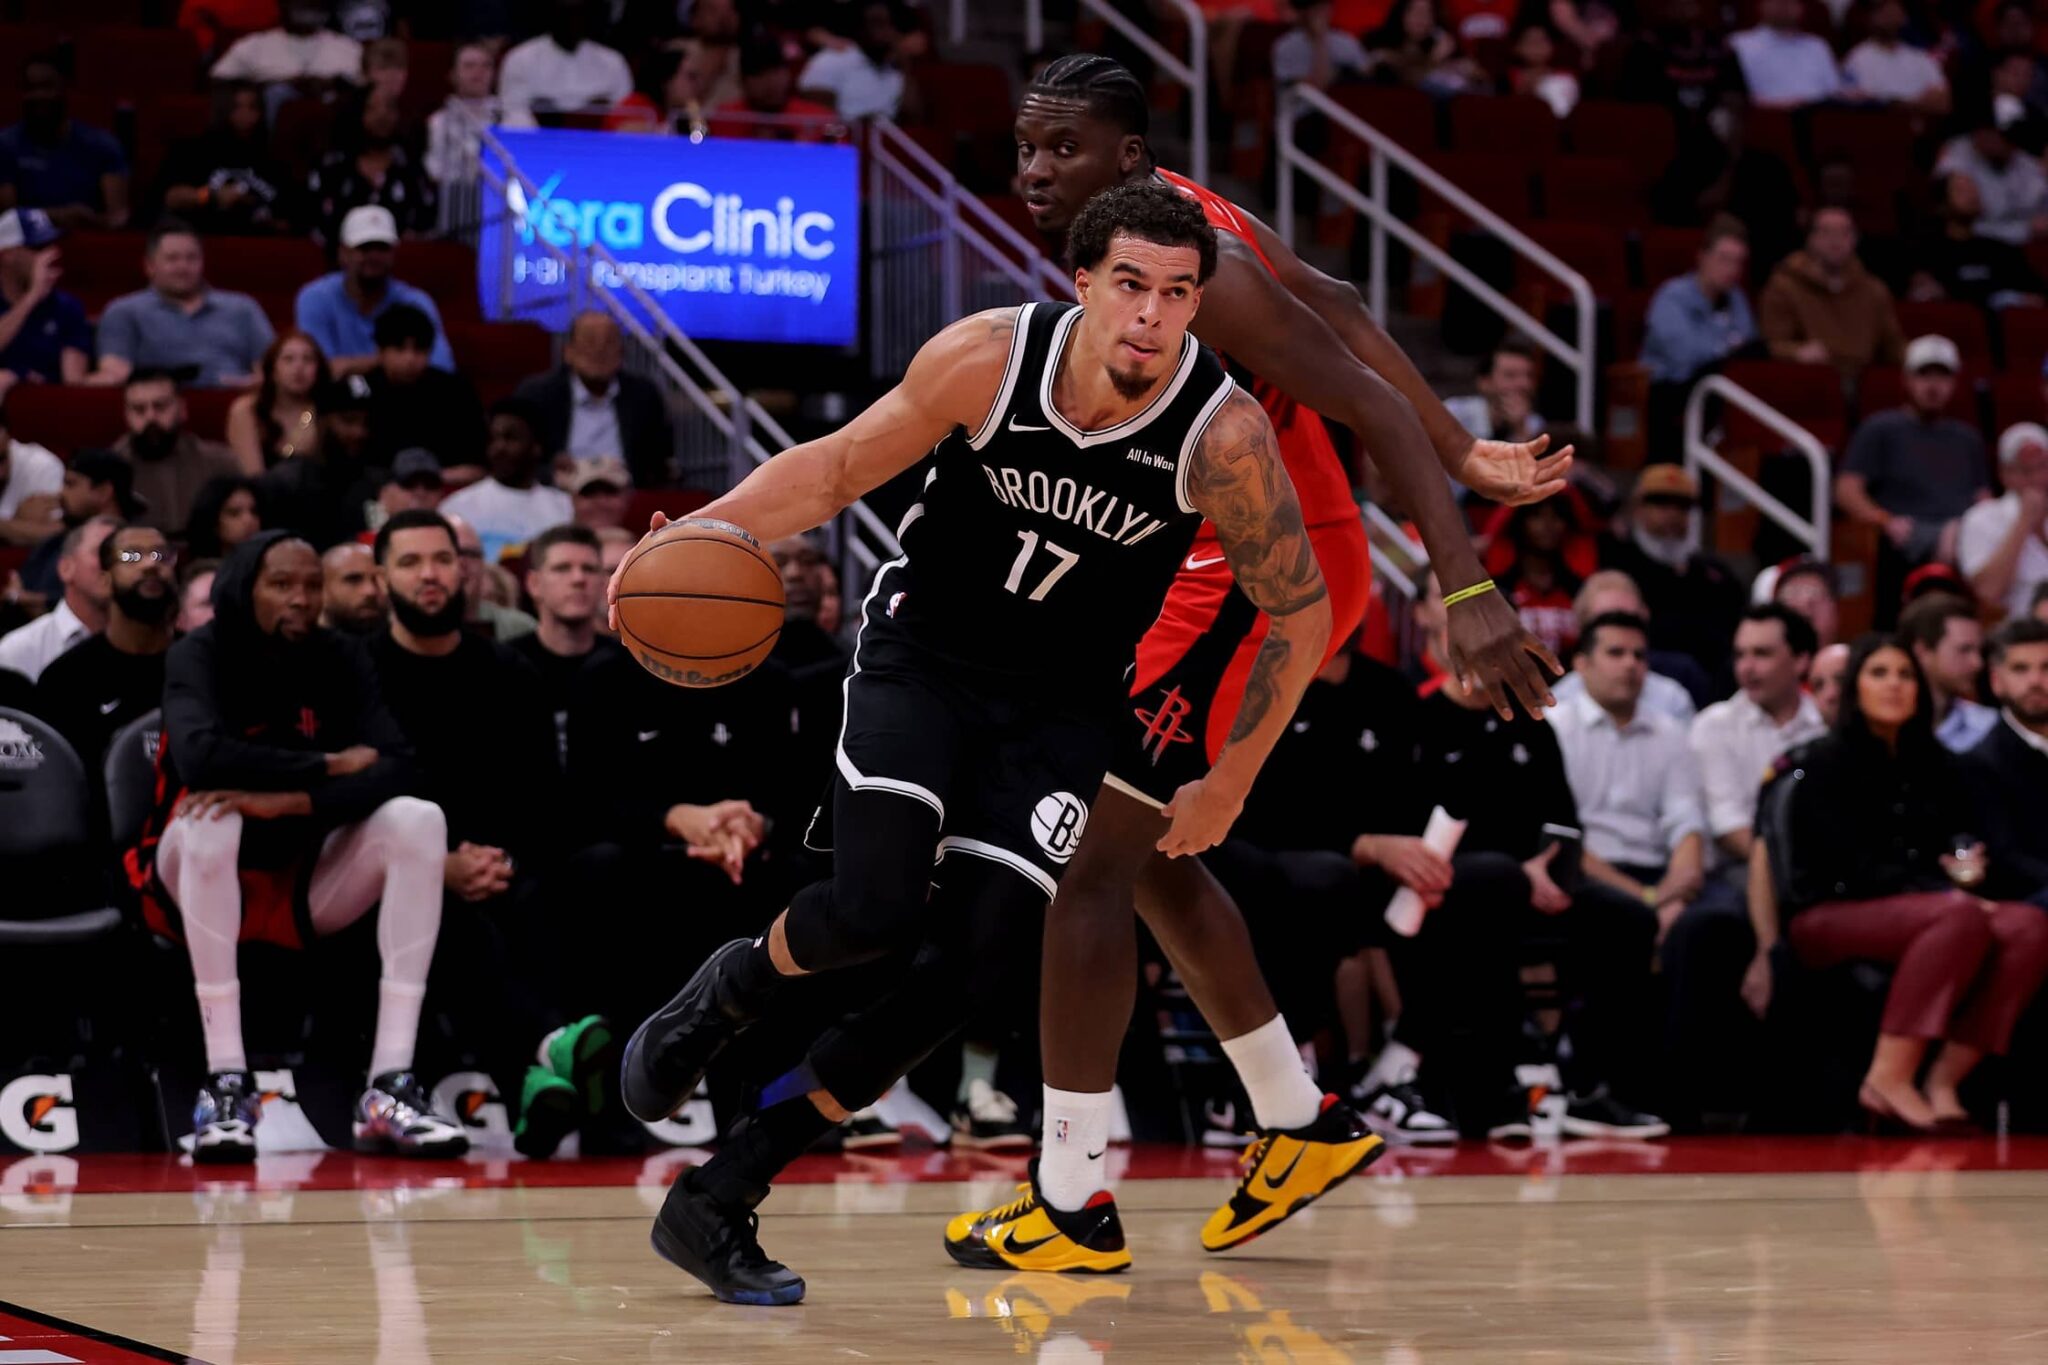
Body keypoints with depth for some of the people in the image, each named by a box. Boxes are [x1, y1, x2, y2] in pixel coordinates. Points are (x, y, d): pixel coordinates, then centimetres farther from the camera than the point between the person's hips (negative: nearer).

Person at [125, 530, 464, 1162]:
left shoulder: (339, 665, -1)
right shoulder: (200, 656, -12)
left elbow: (394, 769, -17)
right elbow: (200, 755, -32)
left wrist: (290, 799, -33)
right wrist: (330, 765, -22)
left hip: (303, 887, 4)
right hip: (191, 888, -4)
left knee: (420, 819, -19)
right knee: (212, 812, -34)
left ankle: (389, 1087, -28)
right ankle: (225, 1082, -35)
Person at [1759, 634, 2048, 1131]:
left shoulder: (1935, 767, 15)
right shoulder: (1824, 764, -3)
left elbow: (1953, 850, 17)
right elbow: (1855, 868, -12)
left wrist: (1962, 871, -9)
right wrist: (1945, 893, -19)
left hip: (1921, 905, 6)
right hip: (1827, 916, -6)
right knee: (1959, 917, -35)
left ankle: (1944, 1081, -26)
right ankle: (1890, 1078, -37)